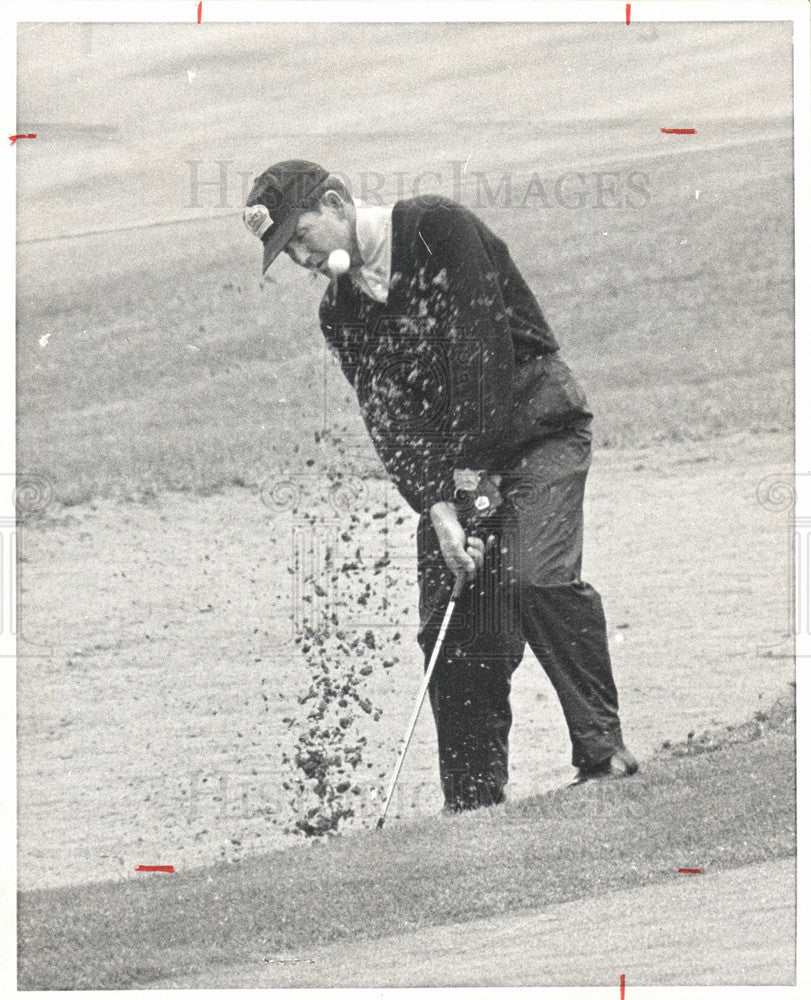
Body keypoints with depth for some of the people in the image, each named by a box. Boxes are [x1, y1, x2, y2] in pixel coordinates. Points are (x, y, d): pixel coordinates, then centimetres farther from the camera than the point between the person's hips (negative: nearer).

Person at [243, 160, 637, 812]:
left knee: (536, 579, -25)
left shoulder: (438, 228, -14)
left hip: (538, 424, -6)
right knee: (450, 624, -4)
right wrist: (438, 507, -20)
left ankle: (603, 751, -18)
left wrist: (473, 470, -24)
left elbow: (480, 342, -21)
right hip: (453, 462, 6)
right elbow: (389, 417, -5)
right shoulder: (342, 312, 4)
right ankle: (475, 804, 1)